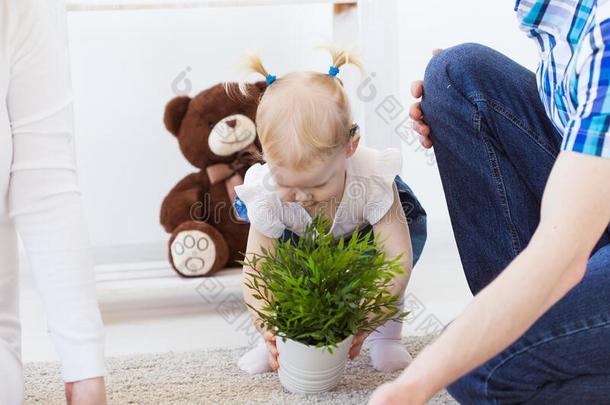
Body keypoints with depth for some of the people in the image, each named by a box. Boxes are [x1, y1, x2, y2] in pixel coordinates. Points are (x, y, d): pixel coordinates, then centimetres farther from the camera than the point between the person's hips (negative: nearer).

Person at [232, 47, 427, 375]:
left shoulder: (371, 179, -42)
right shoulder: (267, 194, -38)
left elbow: (398, 258, -42)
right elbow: (256, 270, -35)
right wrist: (270, 328, -49)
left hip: (361, 236, -1)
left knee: (411, 225, -28)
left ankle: (386, 331, -9)